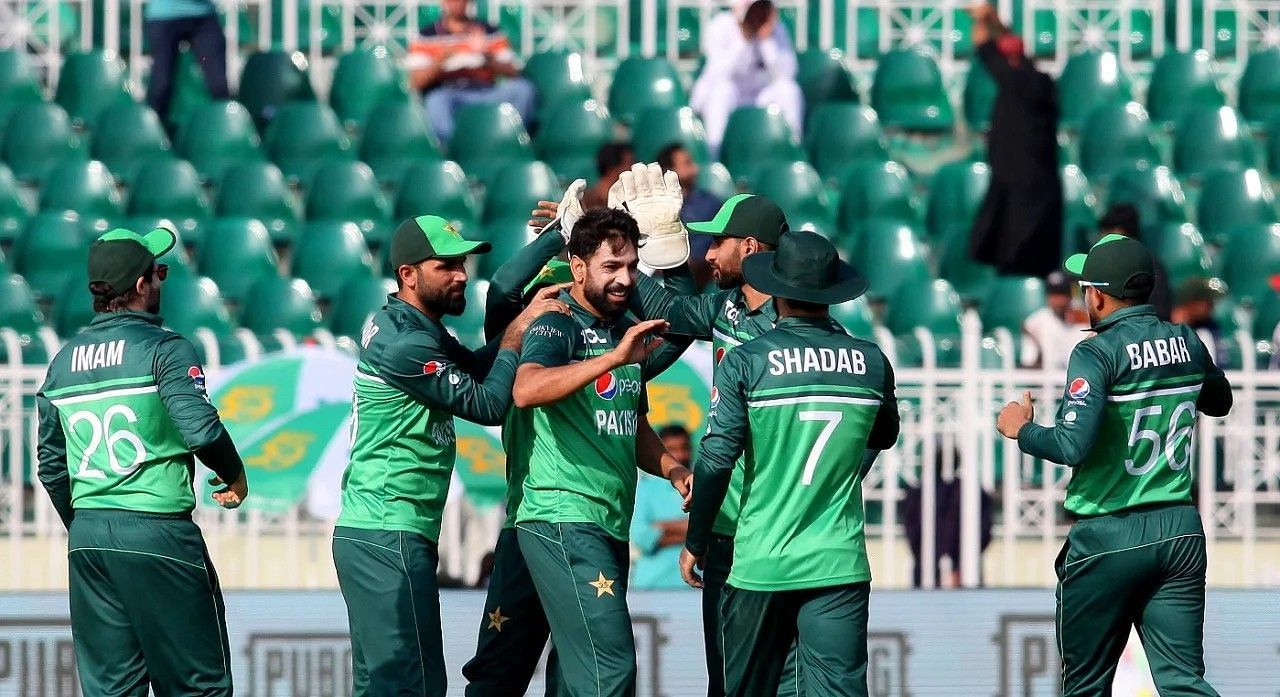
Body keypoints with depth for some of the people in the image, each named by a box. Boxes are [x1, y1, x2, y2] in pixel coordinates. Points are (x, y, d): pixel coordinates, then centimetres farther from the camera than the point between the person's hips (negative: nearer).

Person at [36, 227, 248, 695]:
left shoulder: (64, 361, 12)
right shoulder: (164, 349, -8)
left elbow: (51, 465, 15)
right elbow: (200, 429, -20)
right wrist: (235, 478, -2)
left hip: (87, 535, 6)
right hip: (158, 531, -6)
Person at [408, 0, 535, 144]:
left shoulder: (491, 32, 15)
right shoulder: (426, 36, 11)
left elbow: (512, 73, 7)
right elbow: (416, 82, 3)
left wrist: (487, 58, -12)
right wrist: (440, 61, -14)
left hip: (486, 96, 2)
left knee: (522, 88, -25)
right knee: (437, 101, -38)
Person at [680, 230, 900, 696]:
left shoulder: (746, 363, -7)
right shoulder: (871, 362, 2)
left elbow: (715, 461, -8)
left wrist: (695, 544, 3)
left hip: (761, 565, -1)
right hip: (840, 564, 1)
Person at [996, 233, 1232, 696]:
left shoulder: (1098, 354, -14)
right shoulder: (1186, 342, 6)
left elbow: (1072, 445, -23)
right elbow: (1220, 402, 26)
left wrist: (1021, 429, -6)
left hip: (1108, 537, -5)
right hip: (1181, 532, 5)